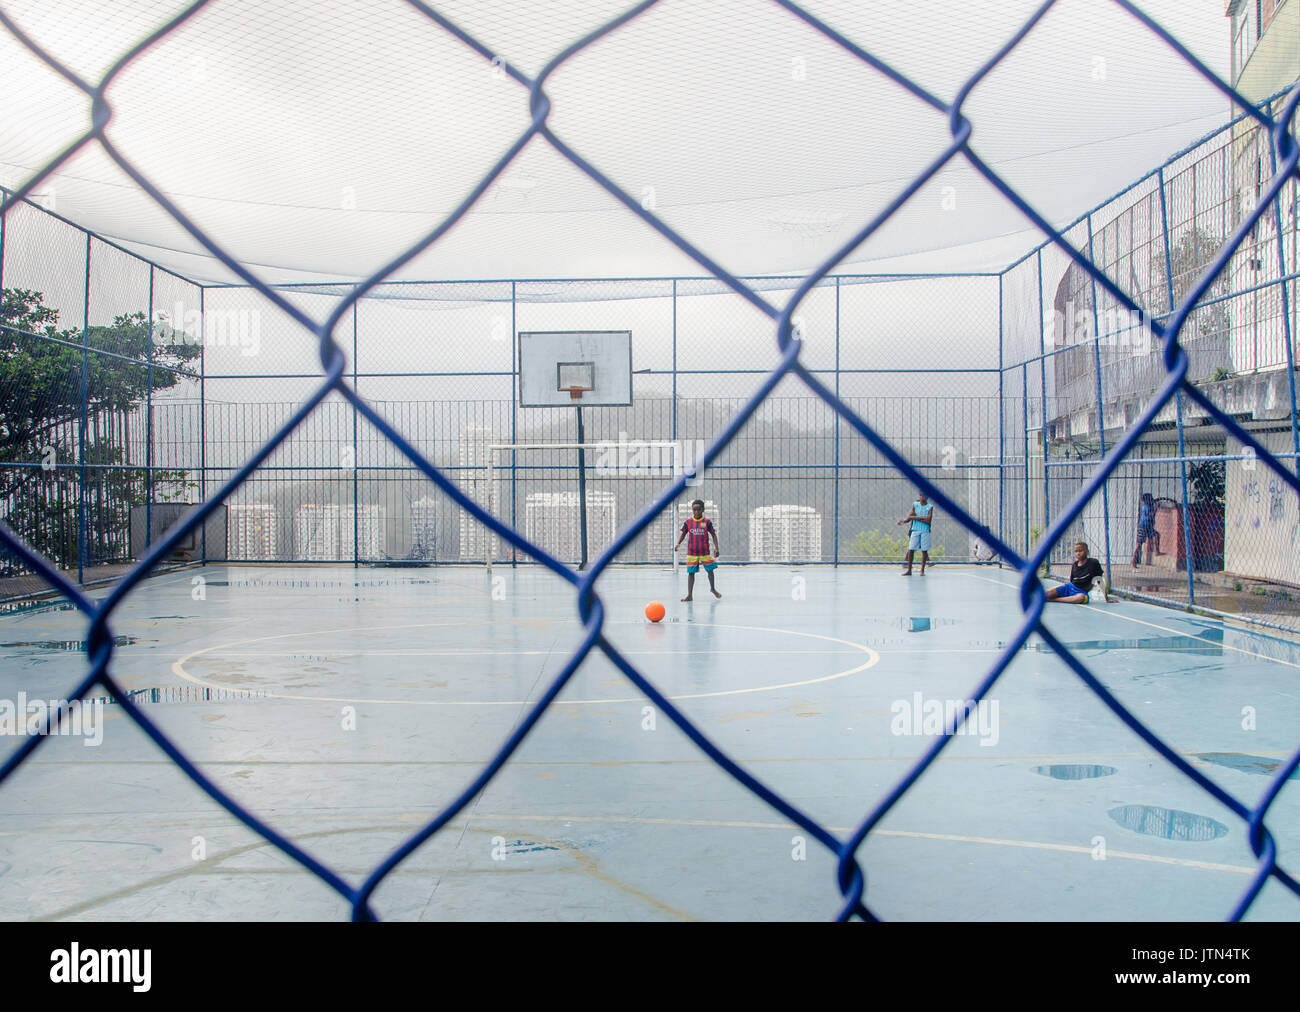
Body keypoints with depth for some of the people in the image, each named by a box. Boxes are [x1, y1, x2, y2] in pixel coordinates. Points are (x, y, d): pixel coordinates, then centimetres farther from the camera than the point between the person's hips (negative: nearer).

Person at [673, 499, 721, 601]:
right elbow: (683, 534, 9)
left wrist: (716, 548, -10)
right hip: (691, 552, 1)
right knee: (691, 572, 1)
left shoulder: (707, 521, -6)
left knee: (709, 570, 11)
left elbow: (713, 535, -1)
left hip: (705, 552, -1)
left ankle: (713, 588, 36)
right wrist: (678, 544, -6)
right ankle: (689, 595, 4)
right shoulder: (688, 521, -1)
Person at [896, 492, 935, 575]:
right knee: (910, 549, -3)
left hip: (925, 531, -1)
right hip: (915, 530, 1)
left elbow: (928, 520, -9)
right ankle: (909, 570, 4)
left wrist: (916, 517, -10)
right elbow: (910, 516, 2)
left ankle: (922, 570, 5)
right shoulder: (914, 504, 8)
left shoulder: (930, 507, 2)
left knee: (924, 550, -2)